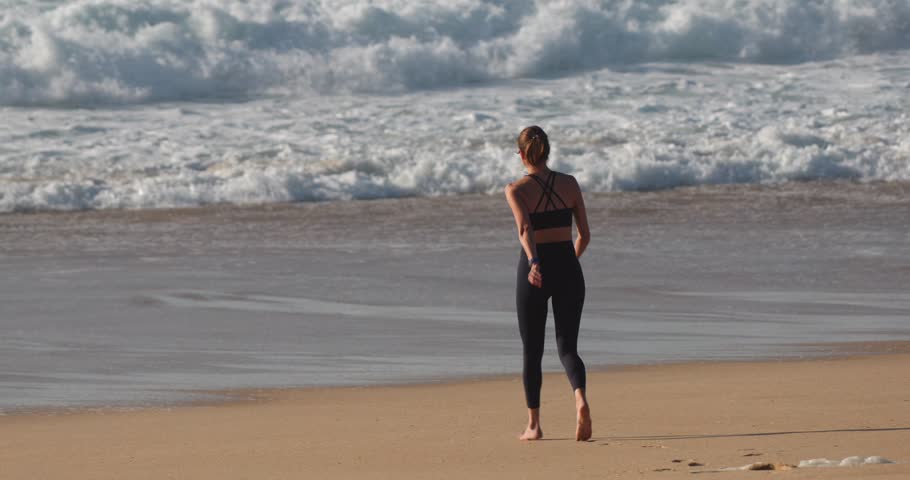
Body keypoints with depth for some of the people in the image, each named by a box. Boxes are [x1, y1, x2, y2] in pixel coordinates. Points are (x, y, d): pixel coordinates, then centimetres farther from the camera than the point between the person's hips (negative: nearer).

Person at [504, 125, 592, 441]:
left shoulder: (516, 190, -6)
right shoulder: (570, 184, 3)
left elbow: (525, 229, -24)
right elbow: (584, 235, 6)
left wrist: (534, 263, -38)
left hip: (535, 270, -2)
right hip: (568, 270, 2)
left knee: (532, 352, 12)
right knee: (567, 346, 5)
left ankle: (534, 425, 18)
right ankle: (581, 400, -24)